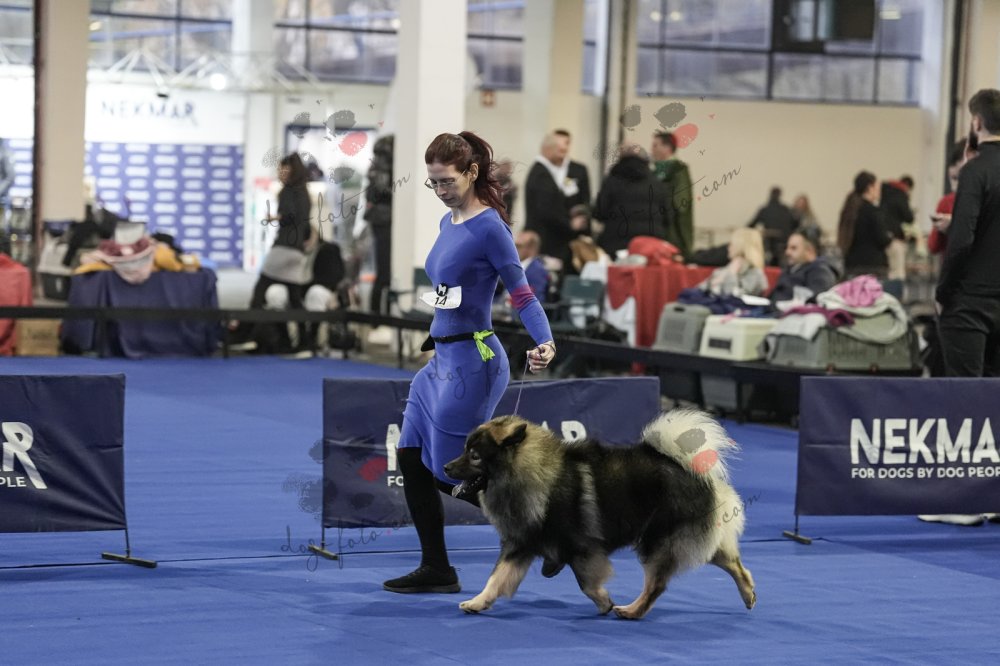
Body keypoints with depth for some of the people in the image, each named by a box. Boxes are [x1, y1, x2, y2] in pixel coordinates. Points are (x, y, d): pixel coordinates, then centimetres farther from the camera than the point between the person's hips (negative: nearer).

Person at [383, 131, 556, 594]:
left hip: (471, 361, -9)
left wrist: (544, 342, -30)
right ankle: (435, 569, 15)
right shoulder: (448, 224, 11)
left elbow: (520, 291, -16)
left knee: (451, 472, -4)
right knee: (411, 458, 8)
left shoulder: (489, 227, -14)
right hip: (442, 358, 9)